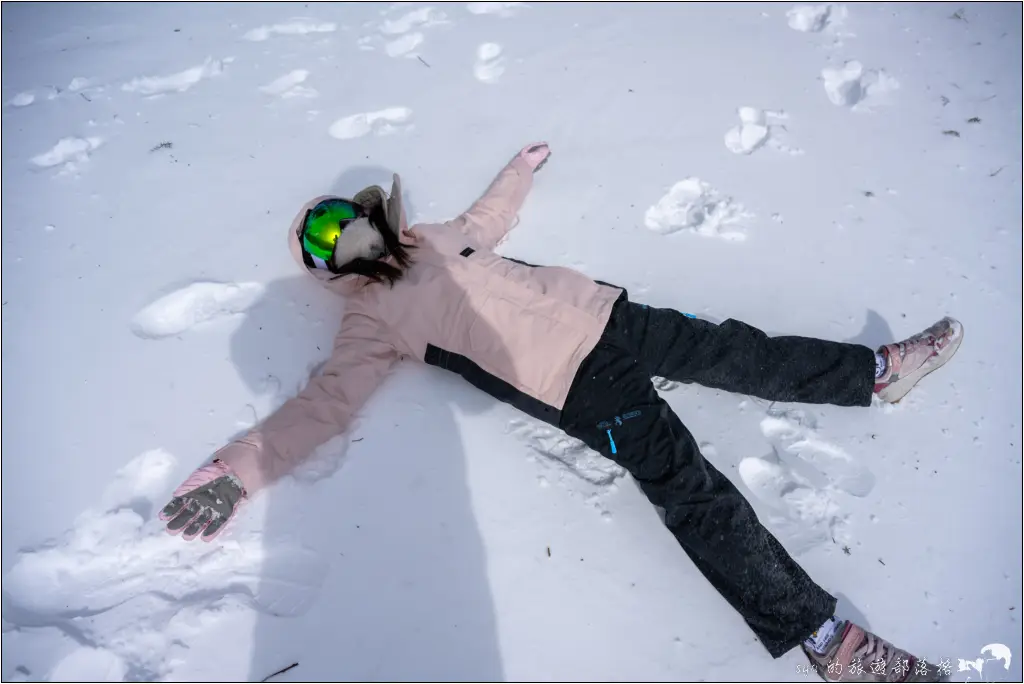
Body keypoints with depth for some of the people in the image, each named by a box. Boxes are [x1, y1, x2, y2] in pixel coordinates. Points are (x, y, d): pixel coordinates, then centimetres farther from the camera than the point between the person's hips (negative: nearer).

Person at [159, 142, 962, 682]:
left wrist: (525, 166, 49)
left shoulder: (436, 238, 18)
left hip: (604, 316, 7)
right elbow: (323, 404, -4)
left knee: (738, 353, 6)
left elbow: (490, 217, 36)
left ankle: (879, 370, 24)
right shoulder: (372, 321, 2)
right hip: (580, 387, -6)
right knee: (697, 497, -15)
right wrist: (238, 470, -12)